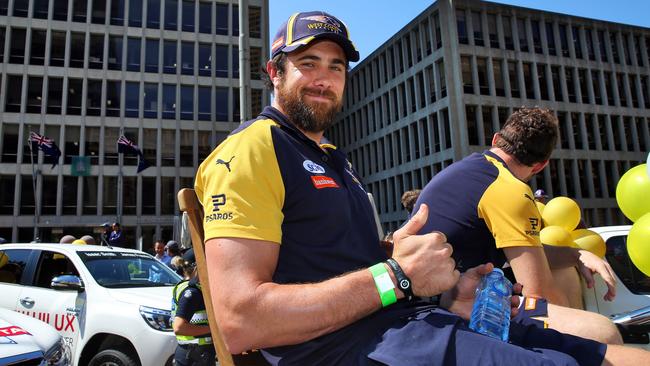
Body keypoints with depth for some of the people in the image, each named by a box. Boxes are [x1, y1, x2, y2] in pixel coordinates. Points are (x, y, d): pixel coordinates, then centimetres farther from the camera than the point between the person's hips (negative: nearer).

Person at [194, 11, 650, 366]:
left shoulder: (334, 159, 22)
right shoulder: (252, 148, -8)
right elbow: (240, 321, -19)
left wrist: (445, 296, 4)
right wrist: (396, 276, -19)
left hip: (406, 320, 9)